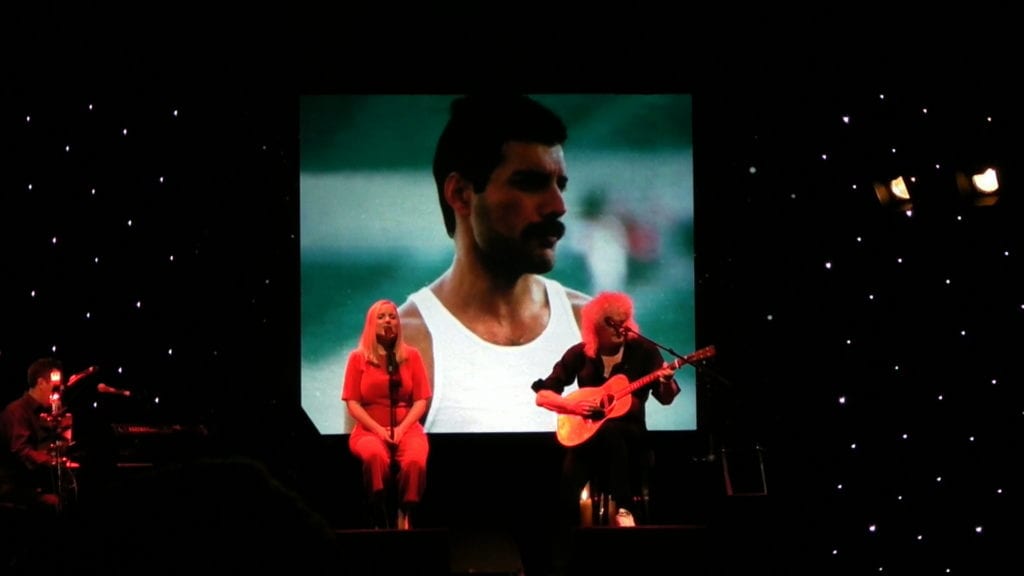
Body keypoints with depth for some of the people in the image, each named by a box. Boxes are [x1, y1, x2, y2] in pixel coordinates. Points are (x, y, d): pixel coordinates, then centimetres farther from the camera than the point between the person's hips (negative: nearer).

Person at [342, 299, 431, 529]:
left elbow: (421, 400, 6)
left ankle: (405, 518, -22)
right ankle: (379, 521, -30)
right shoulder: (358, 358, 5)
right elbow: (352, 402, 1)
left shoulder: (411, 356, 9)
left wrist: (402, 428, -10)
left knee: (415, 461, -35)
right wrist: (378, 429, -12)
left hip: (406, 427, 1)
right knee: (375, 456, -38)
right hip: (369, 429, -1)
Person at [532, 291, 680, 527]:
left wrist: (666, 382, -26)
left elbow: (666, 399, -3)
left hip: (630, 433, 0)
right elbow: (542, 396, 4)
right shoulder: (580, 354, 1)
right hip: (586, 435, 1)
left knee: (611, 429, -38)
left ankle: (623, 509, -32)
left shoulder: (644, 351, -1)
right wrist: (573, 406, -14)